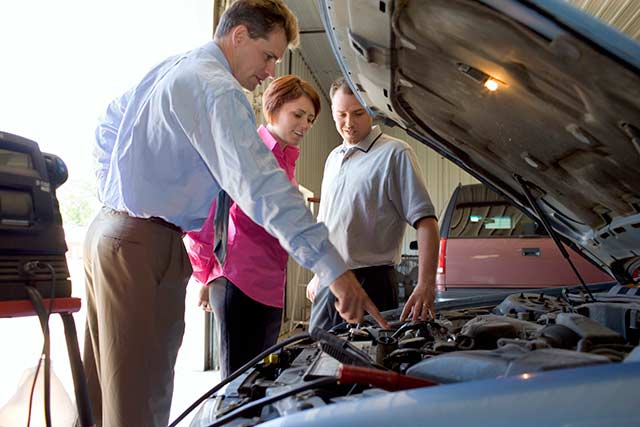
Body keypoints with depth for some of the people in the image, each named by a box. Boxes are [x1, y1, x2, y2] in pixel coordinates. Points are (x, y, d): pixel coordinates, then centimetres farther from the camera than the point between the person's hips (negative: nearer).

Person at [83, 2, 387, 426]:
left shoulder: (169, 69, 17)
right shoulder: (216, 89, -16)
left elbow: (109, 123, 28)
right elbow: (261, 185, -28)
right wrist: (333, 268, -30)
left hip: (106, 228, 10)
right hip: (145, 247, -10)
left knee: (99, 388, 18)